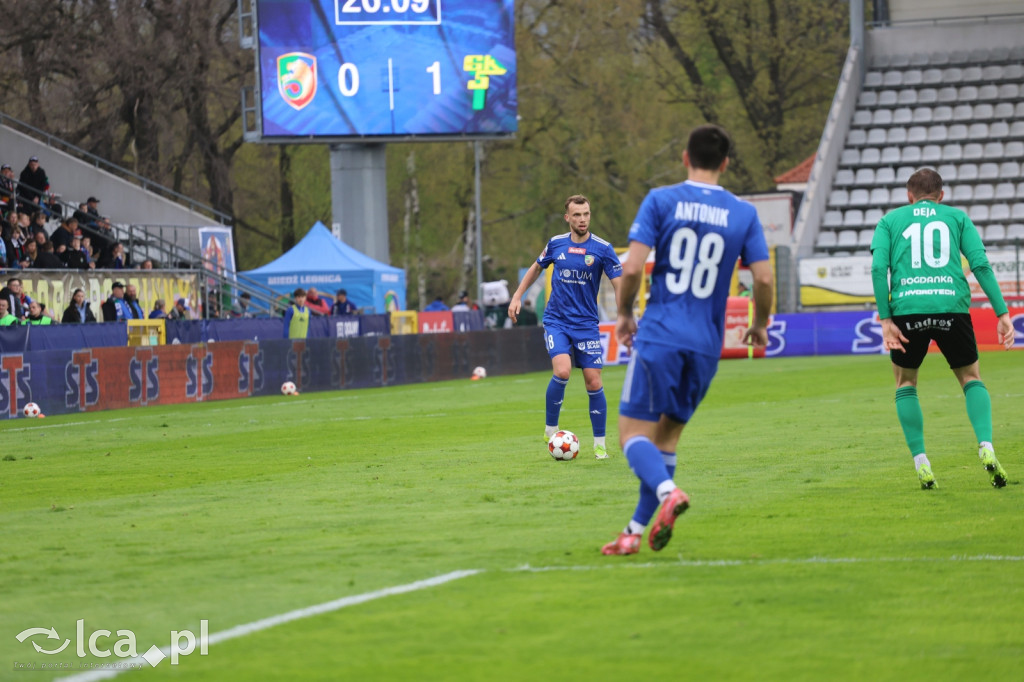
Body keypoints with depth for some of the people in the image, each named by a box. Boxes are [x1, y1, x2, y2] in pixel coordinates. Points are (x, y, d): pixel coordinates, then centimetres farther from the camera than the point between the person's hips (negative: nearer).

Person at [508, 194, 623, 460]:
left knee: (594, 383, -3)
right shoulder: (556, 244, 1)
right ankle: (550, 429, -3)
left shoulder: (602, 249, -7)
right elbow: (536, 268, 20)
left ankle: (600, 444, 11)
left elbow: (619, 285, -8)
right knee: (562, 371, -22)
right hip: (556, 320, 0)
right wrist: (517, 296, 15)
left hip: (587, 324, 0)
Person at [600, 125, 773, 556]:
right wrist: (759, 324, 18)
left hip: (658, 336, -3)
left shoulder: (661, 201, -2)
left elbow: (633, 267, -9)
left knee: (633, 433, -2)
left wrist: (624, 314, 7)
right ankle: (637, 531, 13)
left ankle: (667, 492, -31)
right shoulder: (744, 214, 5)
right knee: (667, 435, 15)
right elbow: (763, 278, 0)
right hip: (707, 343, 3)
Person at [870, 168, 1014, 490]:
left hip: (907, 307, 0)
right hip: (952, 305, 0)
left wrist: (885, 320, -1)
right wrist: (1002, 313, 5)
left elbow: (879, 267, 2)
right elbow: (980, 264, 5)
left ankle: (921, 464, 7)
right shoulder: (957, 217, 18)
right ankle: (986, 448, -5)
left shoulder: (890, 220, 18)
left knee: (905, 382, 19)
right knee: (970, 378, 18)